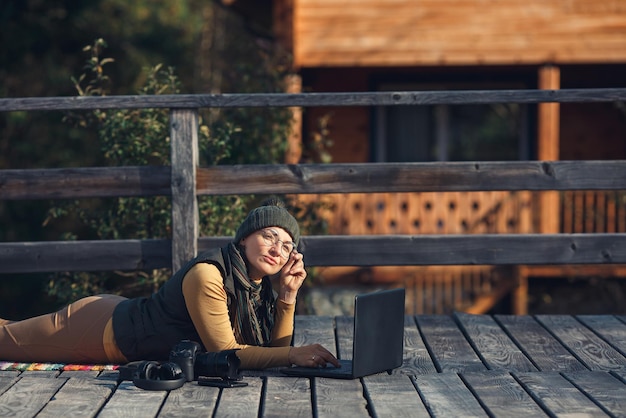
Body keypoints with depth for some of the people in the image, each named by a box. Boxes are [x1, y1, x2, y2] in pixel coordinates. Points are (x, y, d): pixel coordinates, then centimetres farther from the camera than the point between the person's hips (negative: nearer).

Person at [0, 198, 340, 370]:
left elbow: (274, 346, -6)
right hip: (101, 328, -7)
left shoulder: (260, 286, -5)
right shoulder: (208, 275, -31)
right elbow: (224, 351, -31)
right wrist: (294, 355, -36)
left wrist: (288, 294, -17)